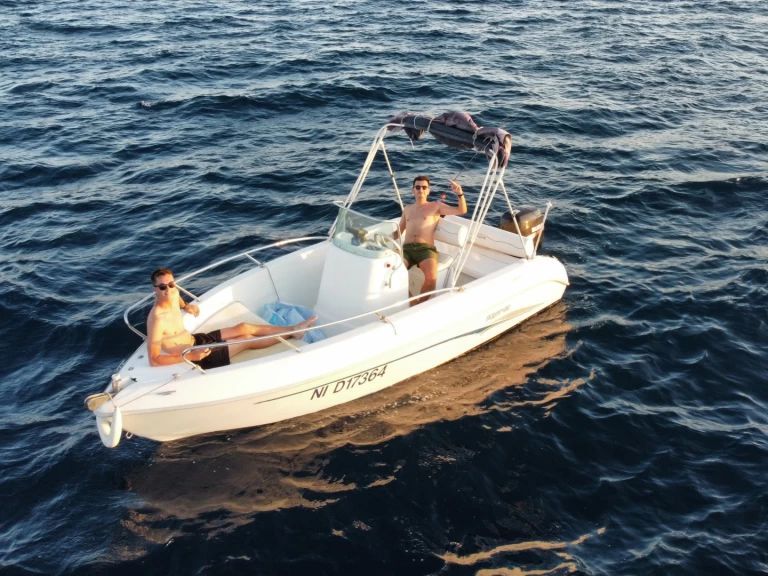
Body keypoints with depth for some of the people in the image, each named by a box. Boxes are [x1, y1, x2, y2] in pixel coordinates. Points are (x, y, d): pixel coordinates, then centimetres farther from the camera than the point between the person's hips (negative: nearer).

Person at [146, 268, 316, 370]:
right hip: (193, 356, -8)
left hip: (195, 341, 9)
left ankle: (293, 329, 20)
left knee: (243, 327, 8)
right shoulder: (157, 319, -33)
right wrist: (189, 356, -35)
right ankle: (291, 334, 18)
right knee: (247, 339, -2)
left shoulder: (173, 294, -7)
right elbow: (154, 360, -33)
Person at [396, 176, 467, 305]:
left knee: (431, 276, -34)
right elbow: (398, 232, 32)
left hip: (426, 249, -3)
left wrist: (460, 194, -9)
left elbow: (462, 210, 8)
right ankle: (412, 303, -14)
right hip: (406, 249, 3)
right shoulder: (407, 209, 27)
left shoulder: (436, 206, 16)